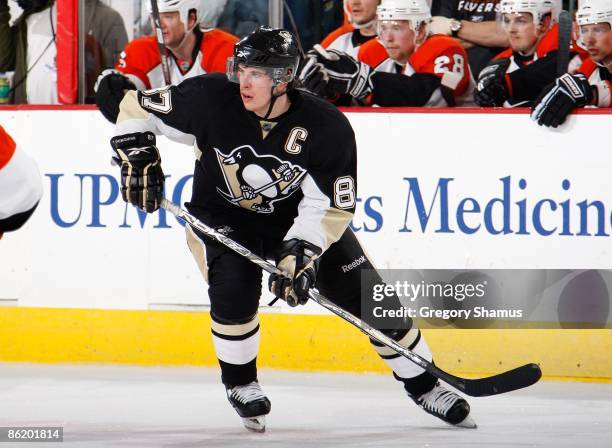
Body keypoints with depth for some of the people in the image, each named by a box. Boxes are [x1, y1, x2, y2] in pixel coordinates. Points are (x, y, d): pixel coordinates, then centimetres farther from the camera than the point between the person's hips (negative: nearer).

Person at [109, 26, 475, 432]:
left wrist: (299, 253, -34)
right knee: (235, 284, -29)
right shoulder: (211, 100, -24)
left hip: (301, 218, 1)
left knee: (366, 294, -4)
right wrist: (138, 157, -24)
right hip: (222, 216, -1)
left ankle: (423, 385, 13)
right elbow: (137, 108, -12)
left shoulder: (328, 128, -25)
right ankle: (240, 382, -3)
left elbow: (330, 207, -22)